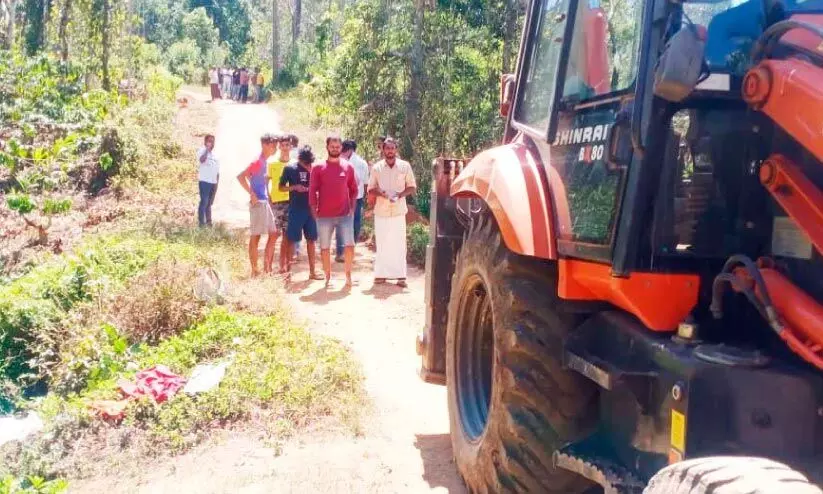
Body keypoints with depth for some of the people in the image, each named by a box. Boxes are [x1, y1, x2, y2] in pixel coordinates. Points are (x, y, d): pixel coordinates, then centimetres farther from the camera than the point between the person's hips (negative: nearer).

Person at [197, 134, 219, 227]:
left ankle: (208, 222, 17)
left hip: (213, 182, 7)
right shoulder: (202, 151, -3)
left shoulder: (214, 154, 17)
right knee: (204, 202, -9)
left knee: (209, 203, 12)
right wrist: (207, 149, -23)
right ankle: (201, 223, -6)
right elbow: (202, 160, -28)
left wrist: (217, 183, 12)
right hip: (205, 181, -7)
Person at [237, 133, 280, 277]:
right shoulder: (258, 161, -14)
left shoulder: (265, 162, 13)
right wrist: (252, 194, -21)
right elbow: (241, 176, -24)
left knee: (273, 234, 12)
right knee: (255, 237, -3)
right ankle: (254, 270, 4)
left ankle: (267, 267, 17)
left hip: (265, 202, 9)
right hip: (258, 203, -9)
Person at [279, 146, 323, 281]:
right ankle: (288, 269, 13)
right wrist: (294, 187, -16)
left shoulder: (313, 168, 4)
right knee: (291, 239, 1)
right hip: (295, 210, -3)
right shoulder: (290, 168, -4)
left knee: (311, 240, 6)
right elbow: (281, 187, 1)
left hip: (310, 209, 3)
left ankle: (312, 272, 13)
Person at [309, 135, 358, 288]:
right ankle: (328, 277, 18)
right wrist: (314, 212, -3)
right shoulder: (318, 167, 0)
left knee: (349, 245, -6)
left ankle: (348, 274, 8)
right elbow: (312, 191, 1)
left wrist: (352, 208, 4)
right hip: (324, 216, -1)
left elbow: (353, 189, 12)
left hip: (345, 214, 1)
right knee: (325, 247, 6)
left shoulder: (348, 167, 6)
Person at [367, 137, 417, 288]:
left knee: (399, 244, -1)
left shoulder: (405, 166, 2)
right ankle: (381, 274, 13)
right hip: (381, 211, 1)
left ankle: (400, 276, 1)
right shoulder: (377, 167, 4)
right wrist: (381, 193, -13)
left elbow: (412, 187, 6)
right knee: (381, 244, 5)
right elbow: (370, 190, 7)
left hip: (399, 211, -1)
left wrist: (401, 194, -13)